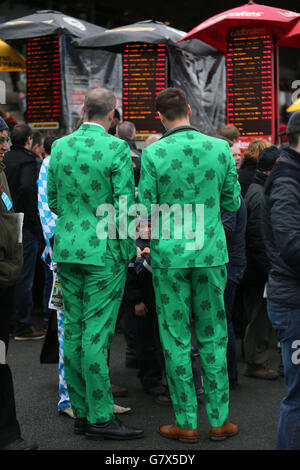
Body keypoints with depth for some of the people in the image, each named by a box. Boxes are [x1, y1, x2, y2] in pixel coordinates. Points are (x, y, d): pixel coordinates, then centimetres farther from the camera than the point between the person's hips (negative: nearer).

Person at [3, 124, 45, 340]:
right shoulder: (28, 160, -14)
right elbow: (27, 187, -28)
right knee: (24, 277, 0)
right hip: (25, 224, -7)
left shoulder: (5, 159, 8)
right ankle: (22, 326, 6)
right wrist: (32, 215, -17)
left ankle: (9, 322, 25)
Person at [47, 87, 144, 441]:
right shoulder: (116, 149, -12)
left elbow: (52, 200, 12)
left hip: (66, 248, 6)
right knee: (96, 334, -4)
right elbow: (124, 206, -13)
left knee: (73, 332, 9)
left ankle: (81, 412, 17)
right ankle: (100, 418, 2)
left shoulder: (59, 146, 5)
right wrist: (129, 250, -2)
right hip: (103, 251, -6)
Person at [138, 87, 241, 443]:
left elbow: (145, 209, -7)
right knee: (213, 337, 11)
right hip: (211, 253, 2)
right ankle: (219, 421, 16)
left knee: (176, 340, 6)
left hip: (169, 255, -2)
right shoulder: (220, 148, -3)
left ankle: (187, 423, 12)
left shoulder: (153, 154, -9)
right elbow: (233, 202, 5)